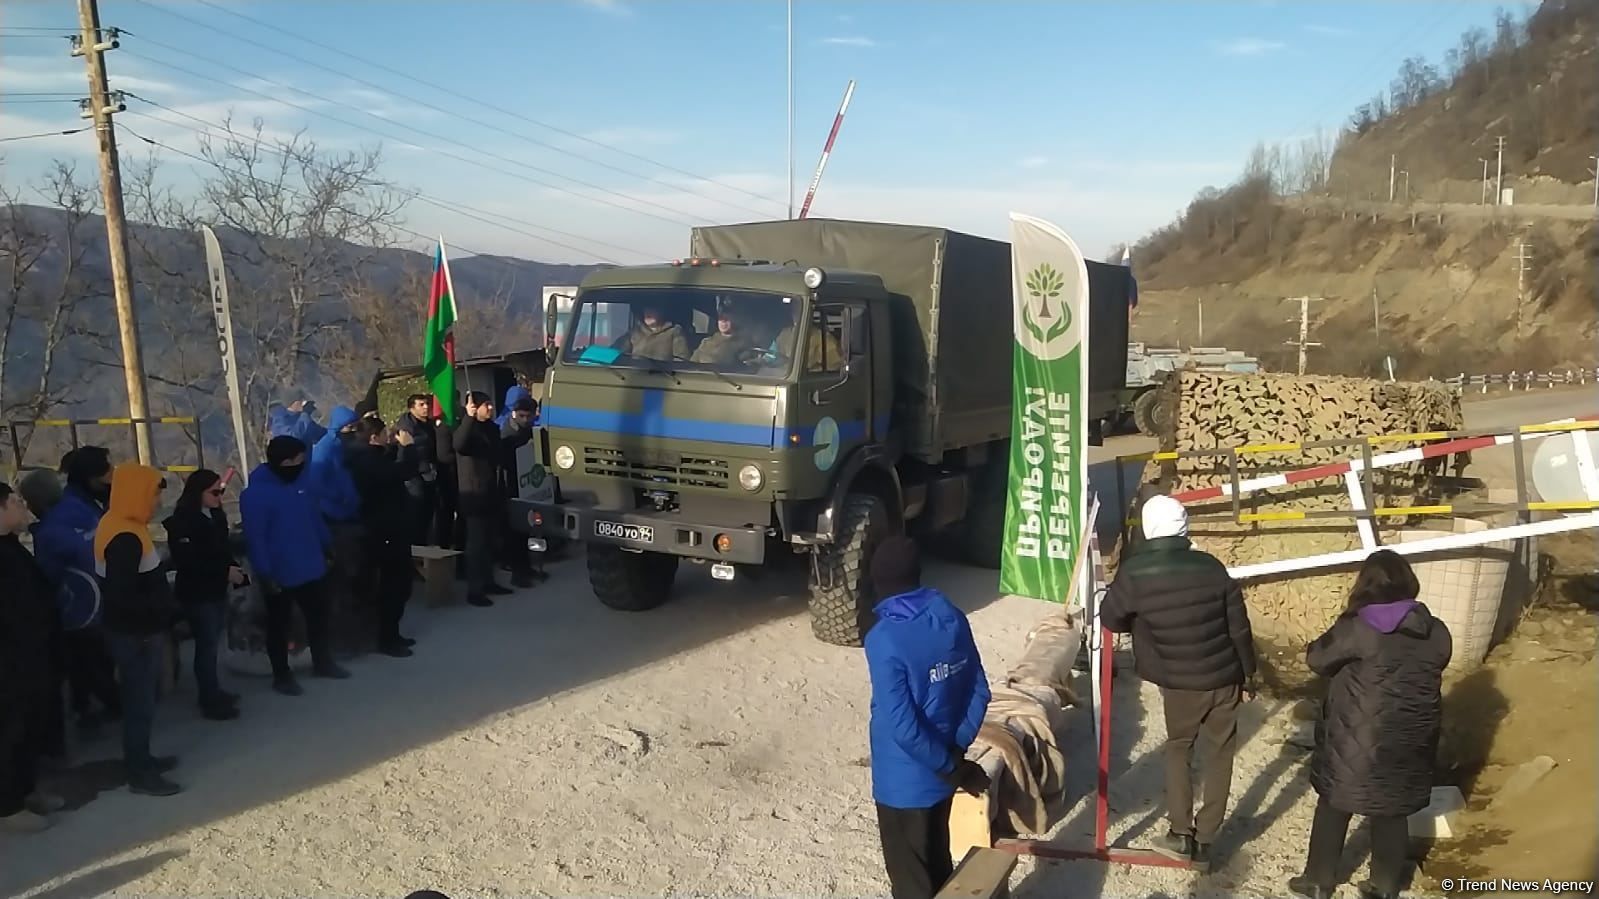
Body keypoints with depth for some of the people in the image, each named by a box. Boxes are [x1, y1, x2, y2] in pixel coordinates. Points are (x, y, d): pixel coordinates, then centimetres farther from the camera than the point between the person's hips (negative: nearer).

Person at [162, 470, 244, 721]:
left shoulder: (217, 516, 7)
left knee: (212, 643, 14)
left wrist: (234, 569, -3)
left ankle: (213, 692, 26)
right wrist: (225, 571, -20)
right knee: (206, 645, -3)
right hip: (197, 593, -7)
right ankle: (210, 702, 5)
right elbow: (186, 562, -21)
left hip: (217, 590, 7)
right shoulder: (182, 522, -16)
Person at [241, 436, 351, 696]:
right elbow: (255, 538, -19)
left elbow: (316, 518, 12)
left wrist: (327, 546, 15)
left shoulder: (301, 481, 1)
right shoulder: (255, 494, -19)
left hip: (312, 567, 7)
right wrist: (264, 573, -20)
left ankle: (322, 662, 37)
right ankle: (282, 675, 24)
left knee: (319, 616, 19)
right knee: (279, 625, 10)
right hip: (280, 574, -7)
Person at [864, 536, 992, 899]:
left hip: (903, 780, -6)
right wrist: (957, 750, 0)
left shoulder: (883, 639, -25)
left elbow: (903, 727, -25)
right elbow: (979, 692, 2)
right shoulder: (953, 618, -4)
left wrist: (954, 770, -14)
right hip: (940, 775, 6)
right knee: (938, 865, 24)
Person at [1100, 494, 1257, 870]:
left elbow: (1111, 619, 0)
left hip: (1178, 683, -1)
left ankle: (1181, 833, 13)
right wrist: (1248, 674, 11)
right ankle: (1204, 841, 16)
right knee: (1220, 753, 15)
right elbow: (1239, 626, -2)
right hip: (1223, 677, 1)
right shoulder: (1211, 566, -8)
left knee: (1178, 747, 20)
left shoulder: (1134, 572, -14)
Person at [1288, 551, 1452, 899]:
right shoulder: (1436, 633, -4)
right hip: (1408, 742, 4)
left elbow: (1316, 658, -8)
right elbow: (1431, 669, 12)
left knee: (1334, 807, 12)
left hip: (1356, 741, -4)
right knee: (1392, 812, 19)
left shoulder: (1356, 629, -19)